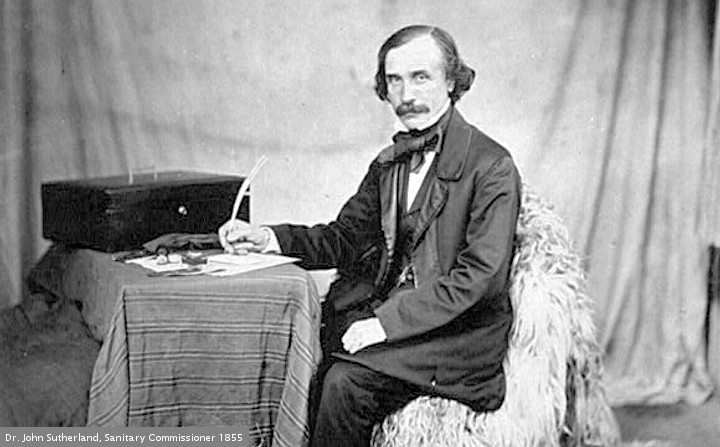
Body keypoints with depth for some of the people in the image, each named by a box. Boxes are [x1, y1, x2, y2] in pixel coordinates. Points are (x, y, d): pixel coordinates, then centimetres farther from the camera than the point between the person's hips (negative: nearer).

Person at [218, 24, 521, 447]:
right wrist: (267, 238, -2)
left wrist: (388, 321, -22)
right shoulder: (389, 163, 12)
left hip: (458, 332, -6)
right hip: (386, 310, 6)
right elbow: (344, 237, 13)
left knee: (344, 380, -24)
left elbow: (479, 275, -18)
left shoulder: (492, 166, -12)